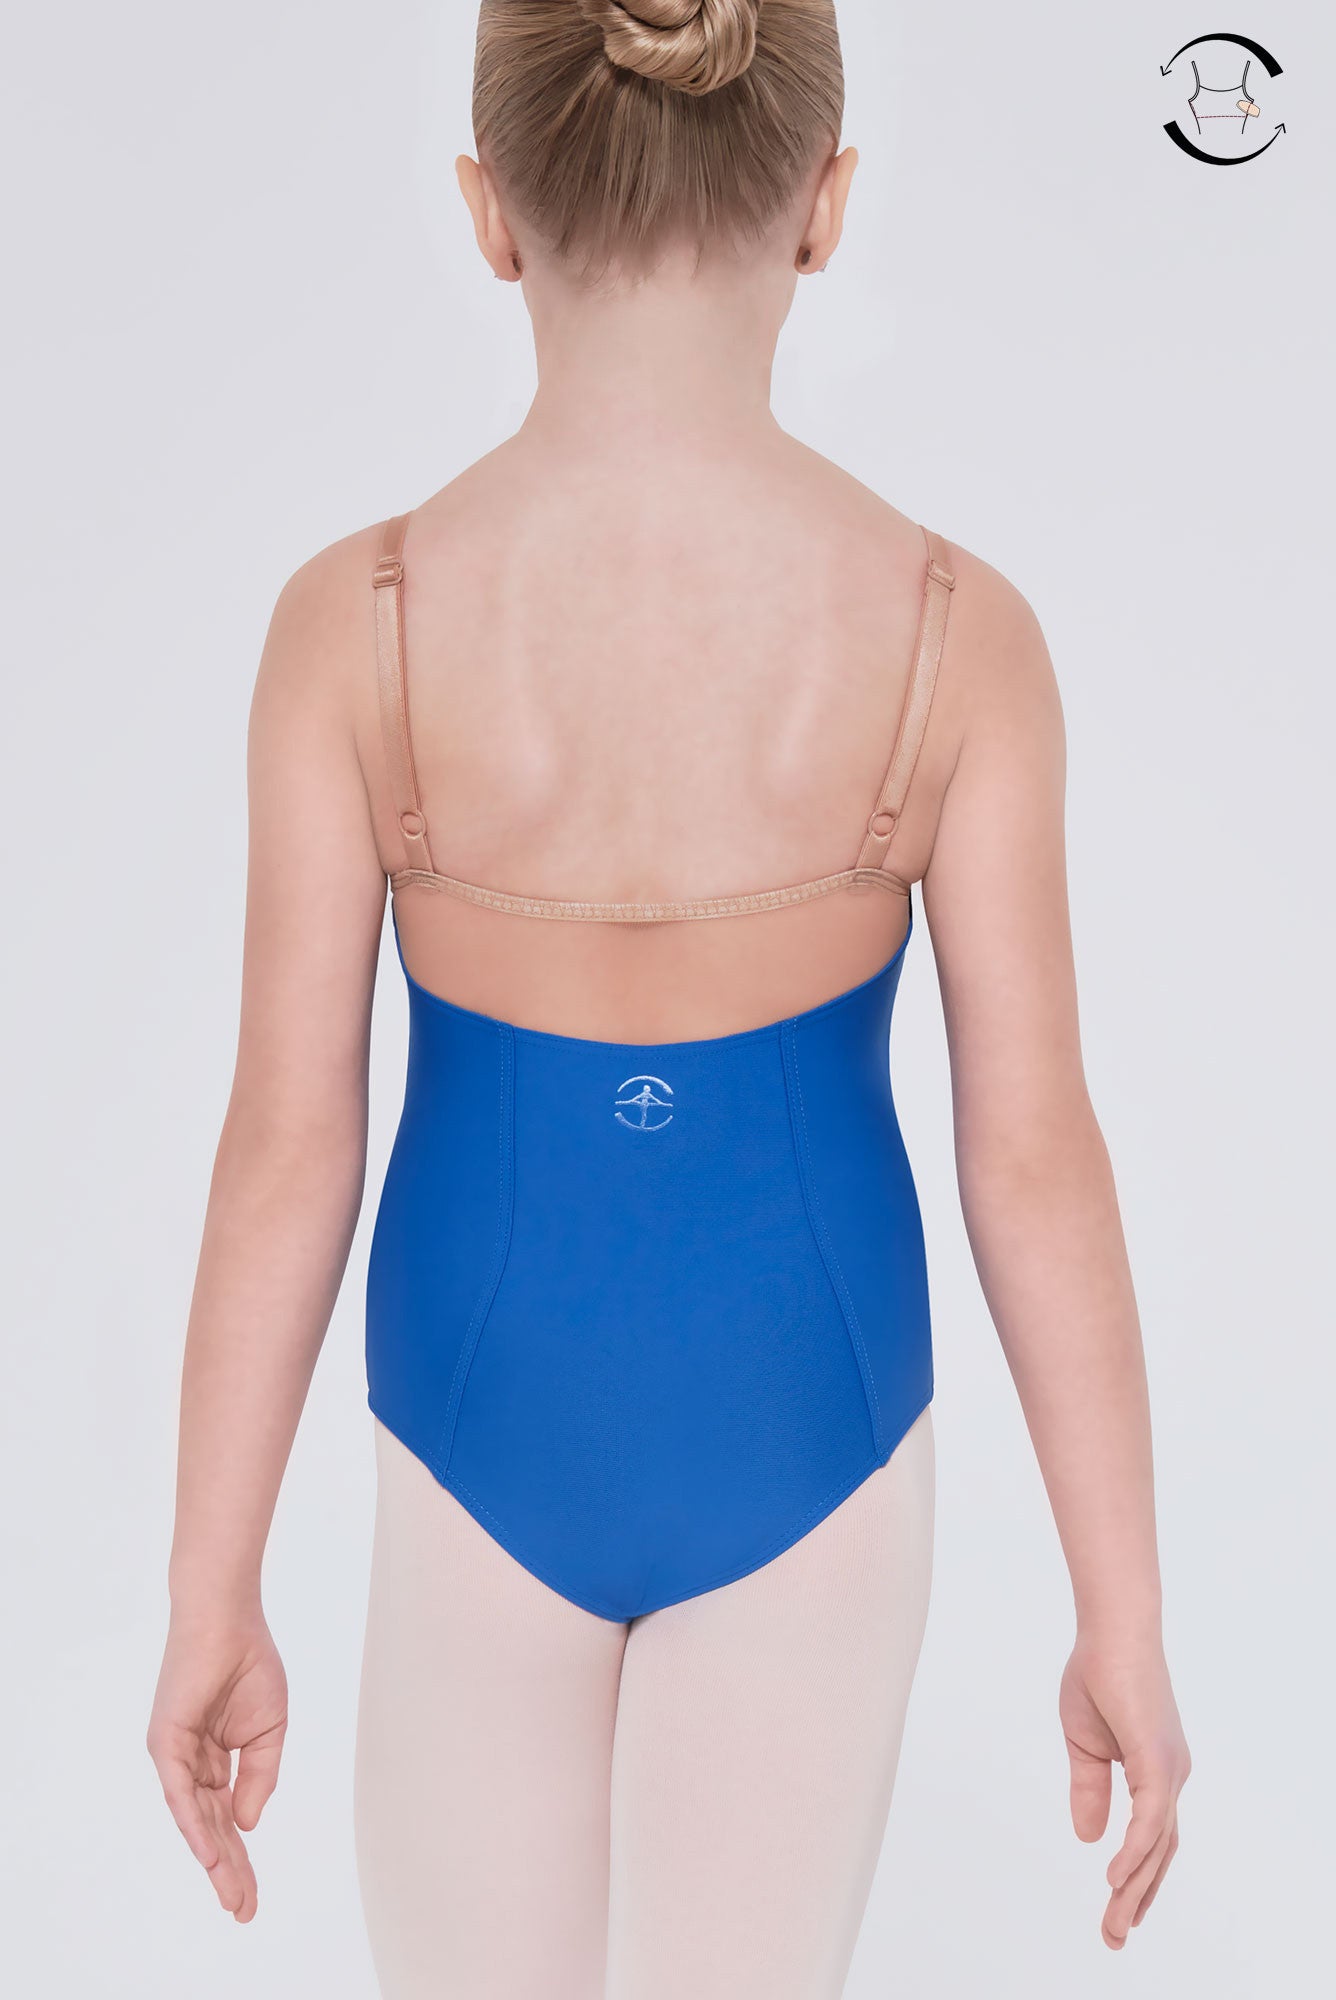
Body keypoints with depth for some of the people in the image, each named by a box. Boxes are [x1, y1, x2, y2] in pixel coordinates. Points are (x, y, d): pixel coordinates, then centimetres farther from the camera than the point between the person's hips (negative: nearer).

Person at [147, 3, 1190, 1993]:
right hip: (800, 1427, 0)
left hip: (489, 1419, 0)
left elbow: (287, 1149, -13)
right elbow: (1037, 1158, -13)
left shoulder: (352, 620, -18)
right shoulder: (961, 631, -17)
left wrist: (212, 1608, -1)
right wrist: (1125, 1625, -1)